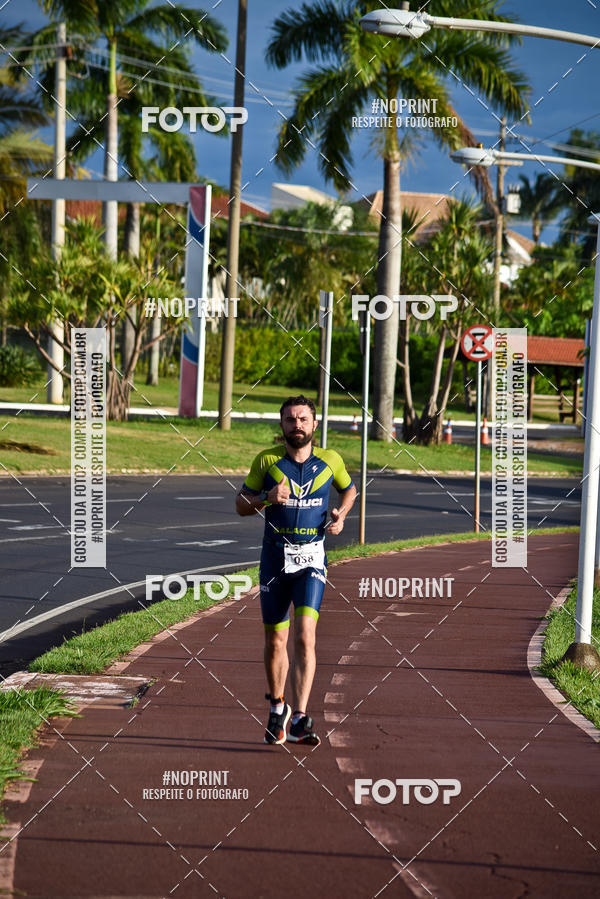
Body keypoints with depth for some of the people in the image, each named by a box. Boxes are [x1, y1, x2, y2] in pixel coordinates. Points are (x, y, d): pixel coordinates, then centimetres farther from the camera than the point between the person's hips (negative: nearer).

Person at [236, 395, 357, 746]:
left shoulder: (330, 460, 3)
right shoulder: (266, 460, 1)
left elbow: (349, 489, 23)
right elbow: (241, 504, 6)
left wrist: (341, 515, 3)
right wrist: (268, 499, -14)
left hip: (311, 559, -1)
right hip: (275, 557, 1)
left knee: (305, 636, -17)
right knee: (275, 641, 7)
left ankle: (300, 720, -21)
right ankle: (278, 707, 31)